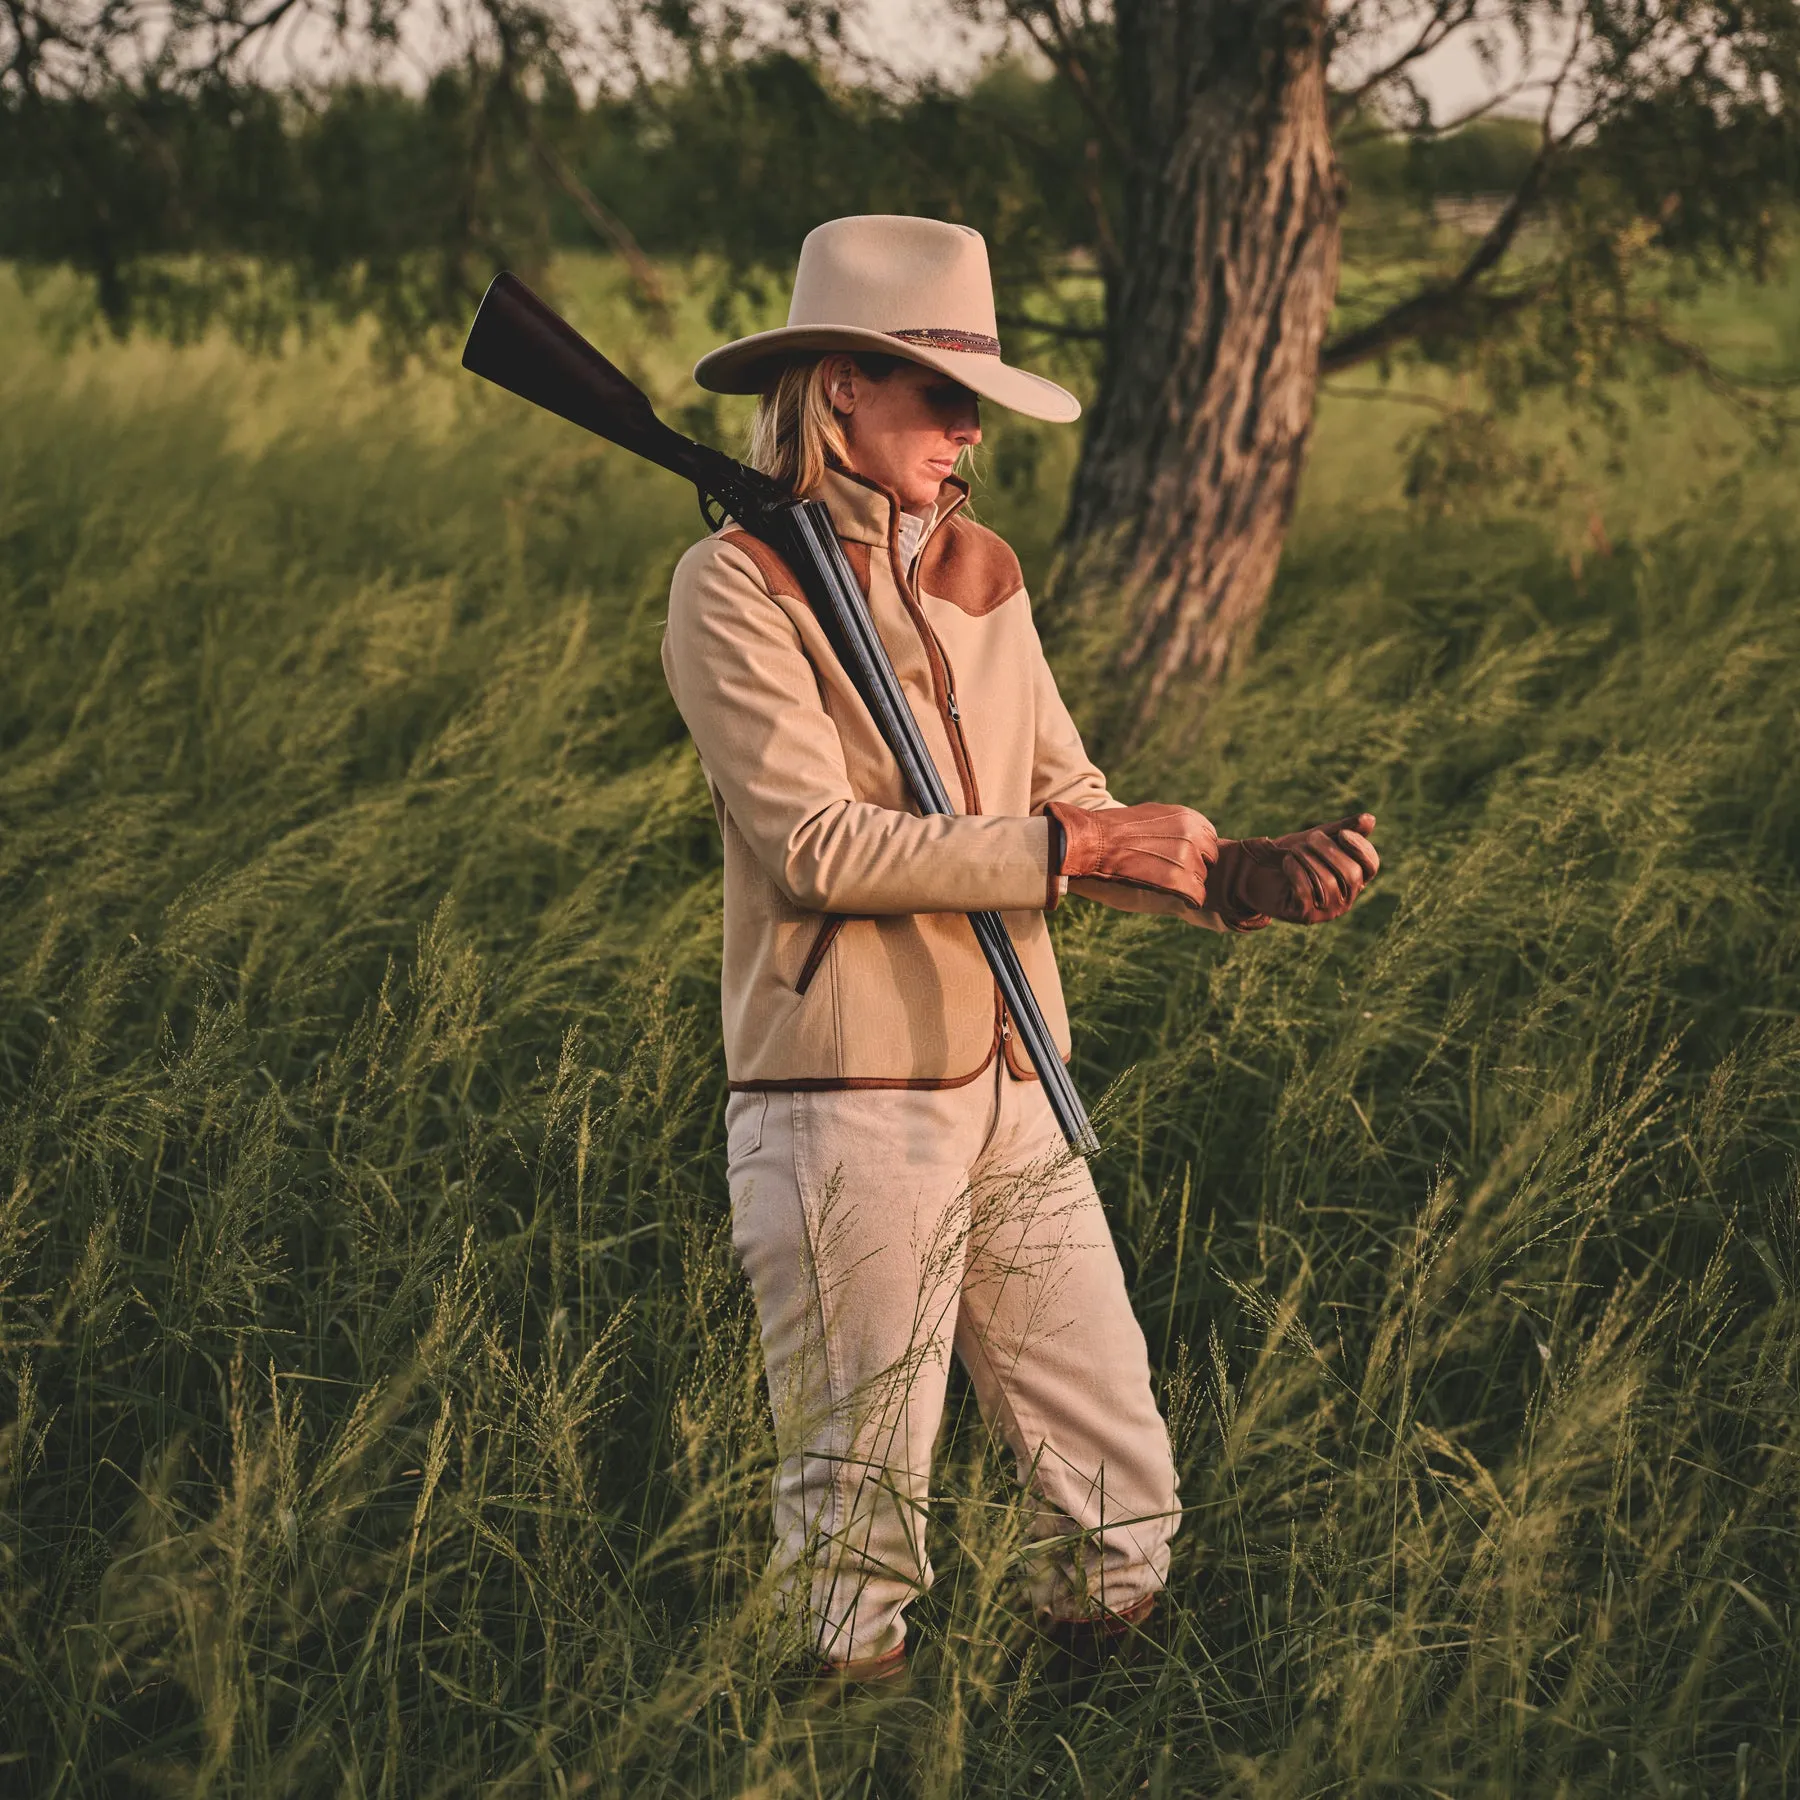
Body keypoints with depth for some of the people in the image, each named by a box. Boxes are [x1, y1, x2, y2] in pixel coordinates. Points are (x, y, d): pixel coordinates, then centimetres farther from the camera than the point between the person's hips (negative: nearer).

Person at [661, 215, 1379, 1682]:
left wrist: (1241, 874, -5)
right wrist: (1067, 845, -16)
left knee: (1123, 1505, 9)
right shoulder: (738, 586, -7)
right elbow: (818, 844, -17)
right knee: (862, 1512, 3)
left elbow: (1073, 803, 12)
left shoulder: (980, 571, 14)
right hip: (846, 1107, -6)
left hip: (1015, 1097, 7)